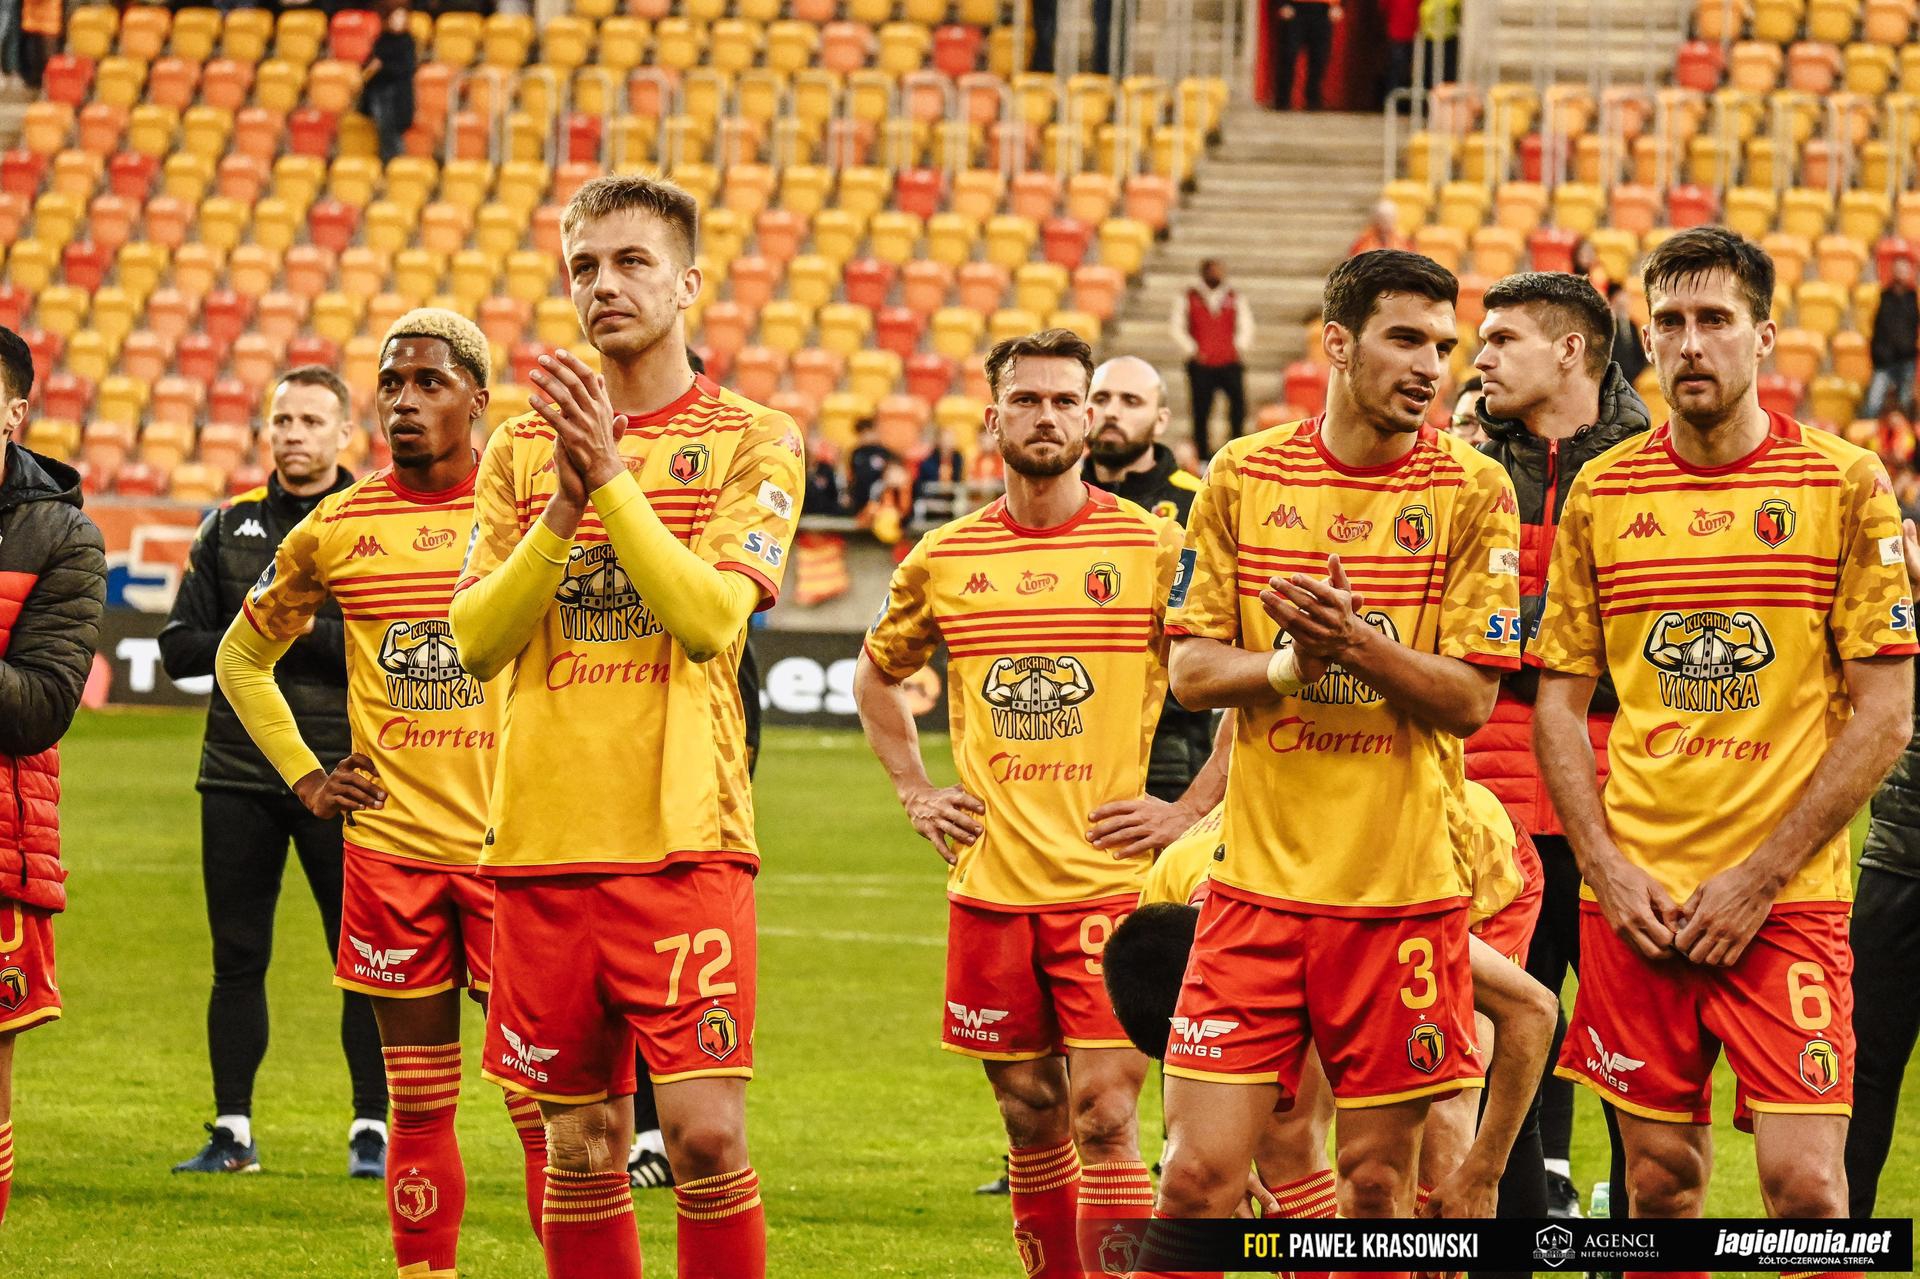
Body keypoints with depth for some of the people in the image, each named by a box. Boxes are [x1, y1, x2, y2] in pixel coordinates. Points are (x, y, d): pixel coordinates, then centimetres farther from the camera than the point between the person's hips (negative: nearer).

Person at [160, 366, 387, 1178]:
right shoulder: (230, 525, 11)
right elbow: (180, 647, 8)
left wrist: (311, 631, -15)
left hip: (341, 775, -3)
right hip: (238, 772, 3)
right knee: (238, 959, 6)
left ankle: (372, 1131, 5)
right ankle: (232, 1133, 12)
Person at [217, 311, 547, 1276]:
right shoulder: (337, 529, 5)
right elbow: (240, 656, 20)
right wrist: (305, 777, 10)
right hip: (390, 847, 2)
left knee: (544, 1104, -5)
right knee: (419, 1105, 6)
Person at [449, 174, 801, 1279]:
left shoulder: (752, 440, 3)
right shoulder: (521, 448, 12)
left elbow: (711, 617, -12)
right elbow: (477, 641, 2)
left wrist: (613, 475, -17)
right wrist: (564, 505, -10)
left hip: (684, 835, -3)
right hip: (545, 838, 3)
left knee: (705, 1134, -11)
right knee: (583, 1146, 7)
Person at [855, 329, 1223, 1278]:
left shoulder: (1153, 549, -2)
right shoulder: (944, 560, 8)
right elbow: (876, 676, 26)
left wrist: (1190, 808, -4)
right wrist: (915, 794, 14)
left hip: (1108, 878, -3)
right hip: (989, 881, 3)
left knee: (1103, 1117, -11)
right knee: (1031, 1119, 9)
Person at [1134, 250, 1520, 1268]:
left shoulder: (1472, 491, 0)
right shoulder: (1244, 477, 5)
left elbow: (1469, 697, -4)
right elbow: (1191, 671, 5)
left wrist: (1353, 644, -20)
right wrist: (1291, 662, -14)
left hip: (1401, 888, -1)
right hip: (1257, 878, 1)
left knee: (1377, 1179, 4)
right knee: (1199, 1173, -5)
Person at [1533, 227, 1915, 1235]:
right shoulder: (1602, 492, 7)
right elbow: (1558, 699, 11)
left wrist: (1760, 878, -9)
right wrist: (1607, 868, -3)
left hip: (1787, 898, -3)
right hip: (1635, 900, 3)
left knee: (1804, 1178, -11)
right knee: (1660, 1177, 5)